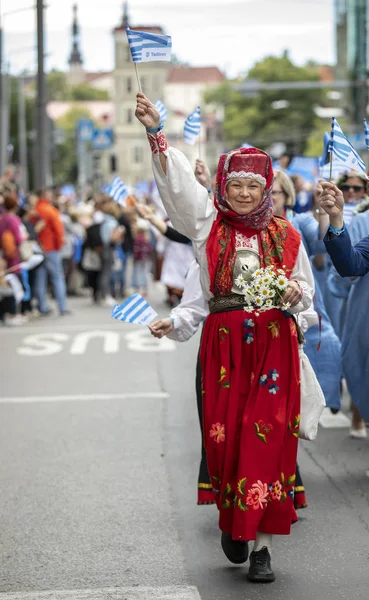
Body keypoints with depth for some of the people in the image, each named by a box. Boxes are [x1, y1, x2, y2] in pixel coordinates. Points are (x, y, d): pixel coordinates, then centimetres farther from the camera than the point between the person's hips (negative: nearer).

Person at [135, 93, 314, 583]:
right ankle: (232, 522, 25)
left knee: (269, 436, -5)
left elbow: (306, 286, 16)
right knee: (225, 434, 0)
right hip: (224, 343, 0)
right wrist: (155, 131, -19)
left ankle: (261, 541, 1)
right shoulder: (207, 222, 6)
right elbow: (176, 179, -6)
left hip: (275, 344, 0)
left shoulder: (285, 234, 8)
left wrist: (294, 295, -8)